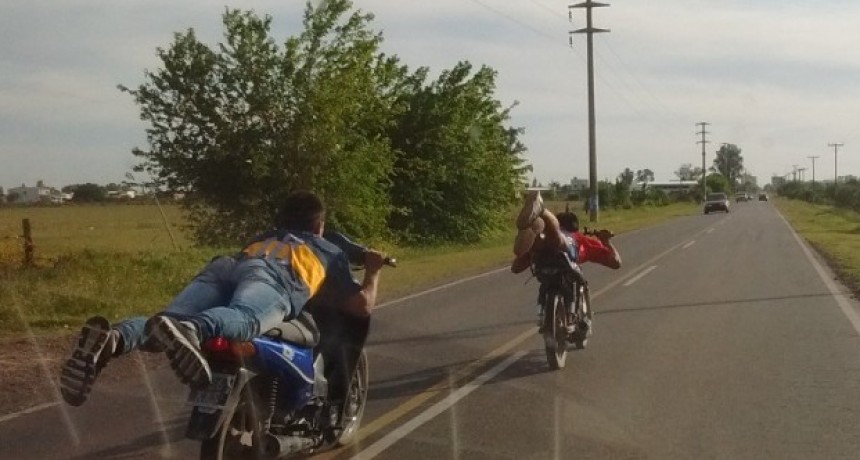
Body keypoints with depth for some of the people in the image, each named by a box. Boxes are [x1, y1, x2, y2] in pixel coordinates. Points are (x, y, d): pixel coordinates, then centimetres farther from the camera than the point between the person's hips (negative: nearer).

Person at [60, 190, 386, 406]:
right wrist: (373, 271, 50)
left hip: (223, 264, 4)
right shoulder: (330, 250, 37)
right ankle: (189, 330, -70)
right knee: (245, 318, -36)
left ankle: (111, 339, -50)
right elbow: (361, 306, 32)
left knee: (165, 328, -17)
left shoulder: (263, 237, 47)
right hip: (271, 277, -4)